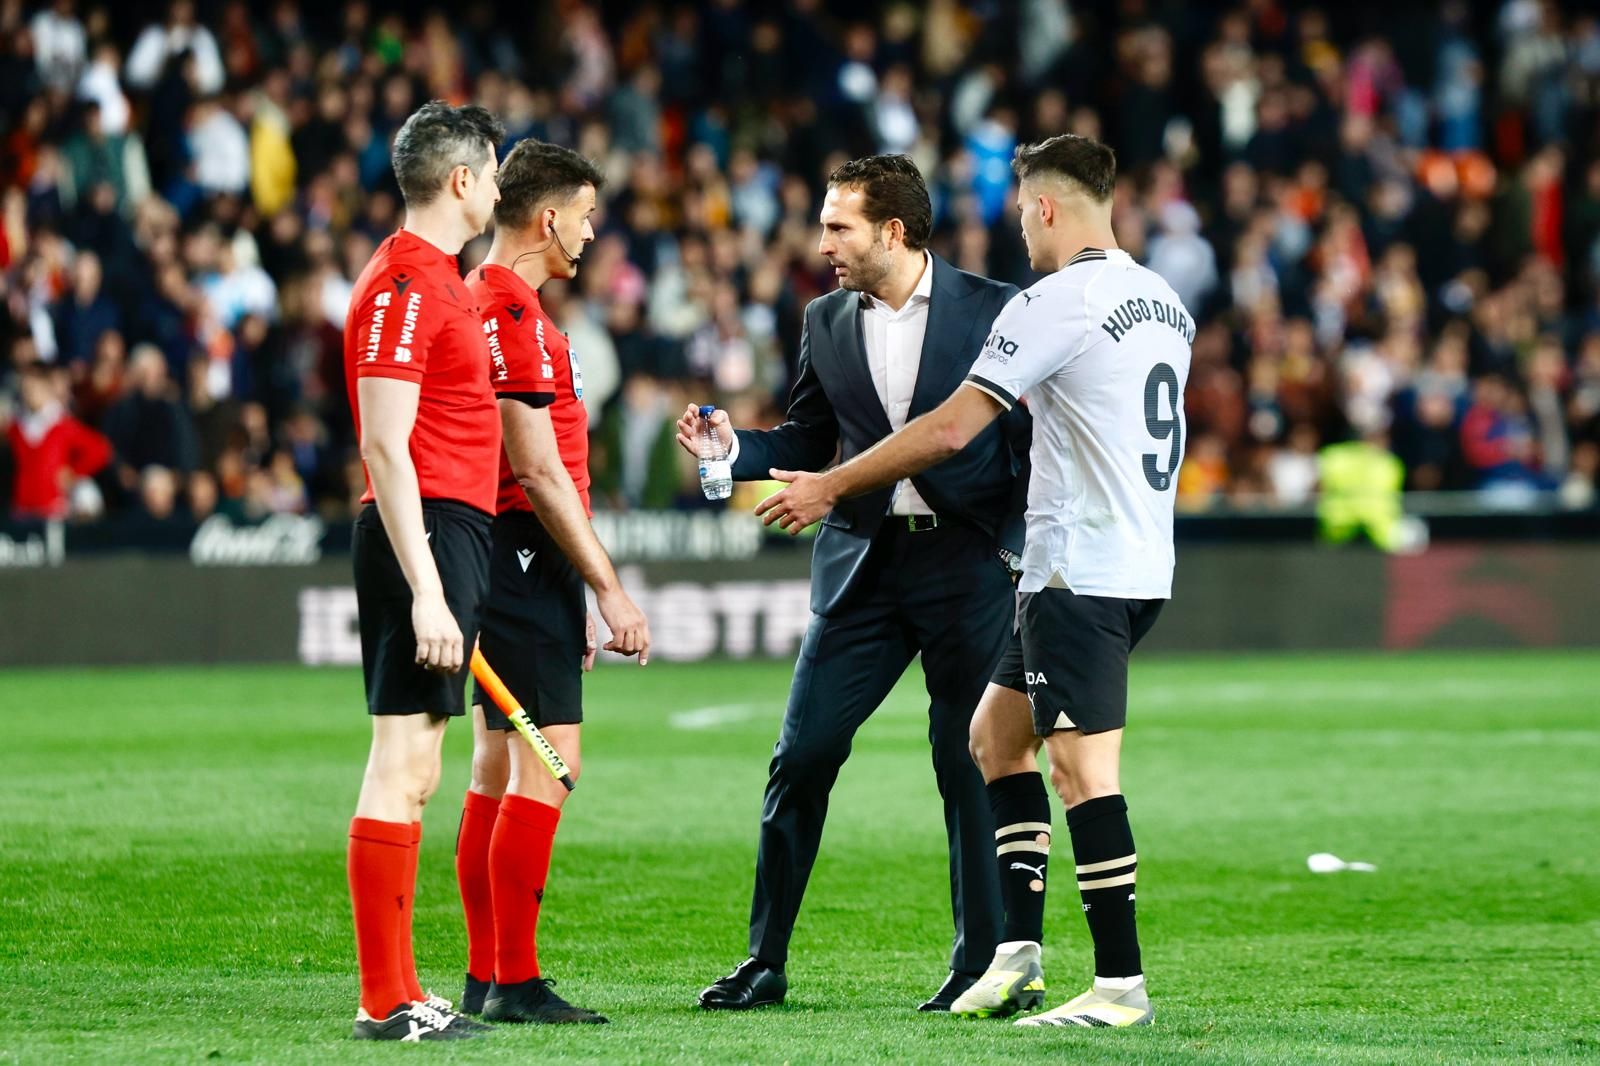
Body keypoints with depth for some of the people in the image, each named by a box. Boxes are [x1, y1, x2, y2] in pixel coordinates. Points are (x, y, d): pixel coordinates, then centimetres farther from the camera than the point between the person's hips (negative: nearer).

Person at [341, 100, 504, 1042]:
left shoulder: (440, 280, 19)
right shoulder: (405, 285, -12)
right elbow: (385, 448, -19)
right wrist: (427, 592, -23)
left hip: (454, 534, 11)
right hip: (427, 534, -11)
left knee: (417, 770, 10)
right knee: (401, 767, -10)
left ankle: (398, 995, 13)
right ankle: (386, 1001, -10)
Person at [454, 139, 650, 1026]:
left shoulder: (483, 300, 18)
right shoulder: (512, 312, -15)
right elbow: (539, 471, -19)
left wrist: (577, 593, 22)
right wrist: (607, 587, -16)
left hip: (499, 558, 11)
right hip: (527, 555, -11)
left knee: (498, 766, 12)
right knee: (547, 762, -11)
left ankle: (486, 978, 15)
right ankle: (515, 981, -11)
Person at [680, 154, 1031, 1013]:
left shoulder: (992, 311, -4)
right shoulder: (826, 322, 9)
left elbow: (1037, 434, -1)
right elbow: (806, 443, 15)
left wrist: (1020, 548, -8)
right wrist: (735, 447, -3)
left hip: (967, 560, -4)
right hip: (863, 563, 4)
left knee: (971, 765, 0)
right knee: (801, 756, -1)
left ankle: (982, 962, 11)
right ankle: (765, 959, 7)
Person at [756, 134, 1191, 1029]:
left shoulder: (1055, 305, -12)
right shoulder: (1166, 304, 13)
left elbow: (949, 430, -12)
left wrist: (829, 487, -3)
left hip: (1081, 575, -9)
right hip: (1142, 563, 9)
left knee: (1085, 767, -8)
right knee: (997, 732, 16)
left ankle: (1121, 982, -9)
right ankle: (1017, 953, 13)